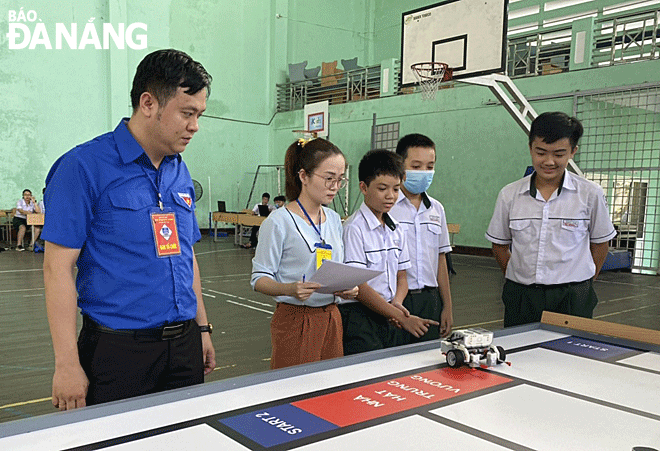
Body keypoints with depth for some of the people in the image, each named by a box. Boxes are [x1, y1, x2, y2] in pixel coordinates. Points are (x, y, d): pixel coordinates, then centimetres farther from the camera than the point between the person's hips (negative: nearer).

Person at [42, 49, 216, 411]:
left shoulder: (180, 172, 9)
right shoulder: (85, 167, -11)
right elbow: (58, 267, -13)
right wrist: (67, 364, -15)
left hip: (184, 346, 6)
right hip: (118, 350, -6)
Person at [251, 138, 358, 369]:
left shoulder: (334, 219, 10)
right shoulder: (279, 221, -10)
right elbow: (260, 278, -10)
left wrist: (347, 288, -4)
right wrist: (290, 289, -29)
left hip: (331, 319, 6)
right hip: (295, 321, -6)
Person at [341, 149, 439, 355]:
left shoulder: (396, 230, 10)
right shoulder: (354, 228, -13)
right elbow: (358, 286, -18)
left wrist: (397, 303, -6)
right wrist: (402, 318, -19)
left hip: (385, 319, 7)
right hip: (357, 319, -7)